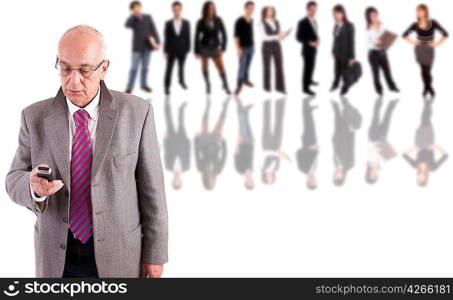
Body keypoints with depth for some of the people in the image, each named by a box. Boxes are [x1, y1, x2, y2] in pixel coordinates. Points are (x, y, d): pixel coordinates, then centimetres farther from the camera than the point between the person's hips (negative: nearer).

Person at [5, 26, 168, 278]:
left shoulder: (136, 112, -6)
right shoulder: (35, 117, -1)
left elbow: (151, 185, -3)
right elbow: (15, 179, 2)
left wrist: (155, 254, -3)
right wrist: (34, 186, -22)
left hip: (118, 257, -1)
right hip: (57, 259, 2)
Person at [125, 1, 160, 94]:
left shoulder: (148, 17, 5)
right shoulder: (132, 19, -1)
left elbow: (153, 30, 2)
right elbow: (127, 25, -24)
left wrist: (157, 42, -8)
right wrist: (134, 14, -22)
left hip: (147, 46, 2)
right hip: (137, 47, -2)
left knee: (145, 67, 10)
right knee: (134, 68, -5)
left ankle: (144, 84, 24)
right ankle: (129, 88, -2)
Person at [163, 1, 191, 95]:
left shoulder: (186, 23, 1)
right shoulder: (168, 23, -2)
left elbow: (188, 37, 3)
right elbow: (166, 38, -2)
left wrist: (187, 49, -3)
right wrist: (165, 51, -5)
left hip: (182, 50, 1)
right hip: (171, 50, -1)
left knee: (181, 67, 13)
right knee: (169, 68, 1)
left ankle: (181, 81, 39)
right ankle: (167, 86, 10)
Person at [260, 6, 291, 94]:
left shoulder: (277, 22, 9)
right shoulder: (262, 23, -8)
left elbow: (279, 35, 11)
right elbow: (265, 37, -18)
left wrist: (285, 34, -12)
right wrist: (277, 37, -27)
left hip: (277, 47, 5)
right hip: (267, 47, -5)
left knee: (279, 66, 0)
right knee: (267, 67, 3)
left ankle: (280, 87, 5)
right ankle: (267, 87, 17)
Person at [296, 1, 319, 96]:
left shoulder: (314, 21, 3)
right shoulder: (302, 22, -21)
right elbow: (298, 37, -20)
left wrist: (317, 41, 0)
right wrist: (309, 42, -29)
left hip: (314, 48, 8)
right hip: (307, 49, -8)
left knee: (312, 65, 22)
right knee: (308, 67, -4)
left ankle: (309, 80, 42)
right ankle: (305, 87, 3)